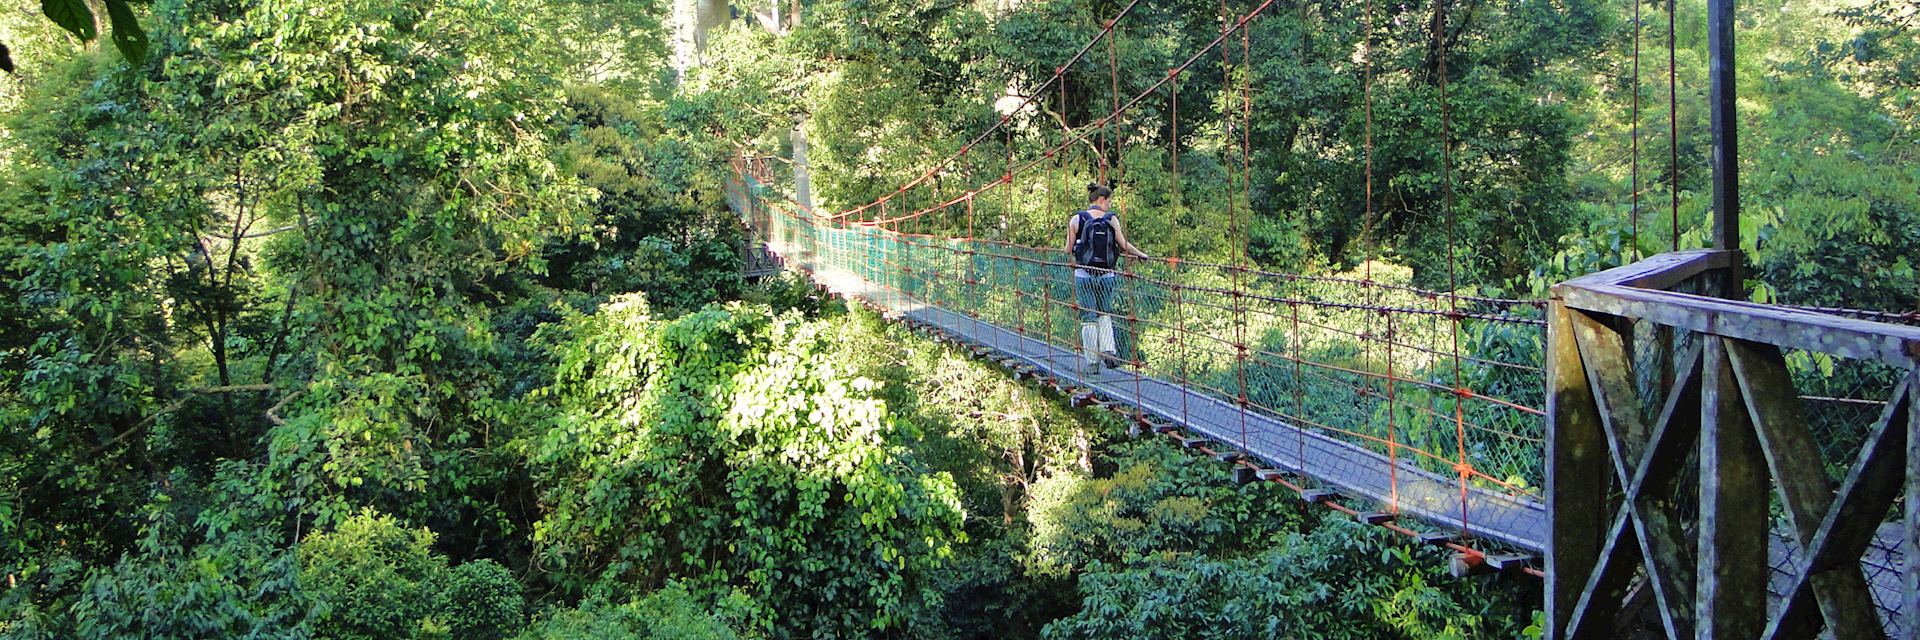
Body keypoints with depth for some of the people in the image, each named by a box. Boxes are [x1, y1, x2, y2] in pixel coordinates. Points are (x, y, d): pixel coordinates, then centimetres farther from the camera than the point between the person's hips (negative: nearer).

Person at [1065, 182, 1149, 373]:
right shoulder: (1111, 219, -1)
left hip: (1083, 274, -1)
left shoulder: (1077, 220, -3)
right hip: (1106, 275, 1)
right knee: (1105, 314, 20)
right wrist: (1141, 255, 13)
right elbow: (1124, 245, -3)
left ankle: (1091, 362, 5)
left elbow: (1068, 250, -2)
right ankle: (1107, 350, 0)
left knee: (1089, 318, 5)